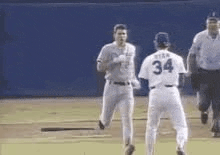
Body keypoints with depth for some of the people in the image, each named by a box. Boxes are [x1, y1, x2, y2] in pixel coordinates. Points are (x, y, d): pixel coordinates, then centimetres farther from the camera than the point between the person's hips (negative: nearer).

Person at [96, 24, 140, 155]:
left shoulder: (131, 49, 9)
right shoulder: (107, 49, -4)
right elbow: (100, 67, -12)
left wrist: (134, 79, 26)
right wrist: (116, 61, -21)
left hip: (127, 88, 2)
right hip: (112, 87, -2)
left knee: (127, 118, -12)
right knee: (106, 122, 5)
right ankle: (103, 119, 41)